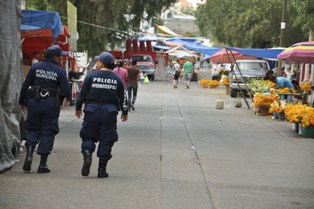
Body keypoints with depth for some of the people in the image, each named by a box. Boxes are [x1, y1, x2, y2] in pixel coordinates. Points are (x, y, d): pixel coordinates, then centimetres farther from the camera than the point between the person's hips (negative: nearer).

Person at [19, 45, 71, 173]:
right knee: (47, 132, 5)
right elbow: (65, 90, -6)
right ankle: (43, 164, 5)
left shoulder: (35, 67, 3)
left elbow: (25, 85, 5)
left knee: (33, 129, 14)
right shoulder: (60, 71, -4)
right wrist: (69, 97, 16)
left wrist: (22, 102, 13)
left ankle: (29, 154, -8)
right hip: (51, 104, -2)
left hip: (34, 102, 2)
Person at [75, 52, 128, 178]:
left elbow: (82, 94, 0)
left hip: (92, 110, -1)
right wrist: (125, 112, 20)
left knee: (88, 136, 12)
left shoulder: (91, 76, -2)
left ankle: (87, 154, -16)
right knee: (106, 140, 5)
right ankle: (102, 169, 6)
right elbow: (122, 97, 8)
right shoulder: (117, 79, 5)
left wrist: (78, 108, 12)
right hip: (109, 112, 1)